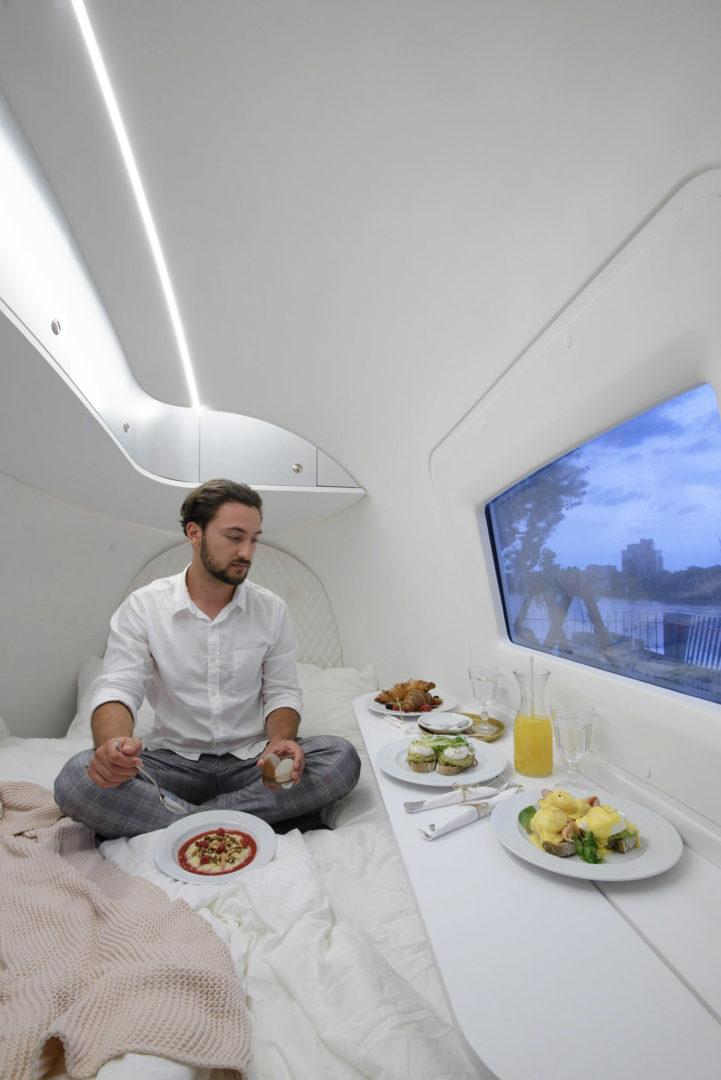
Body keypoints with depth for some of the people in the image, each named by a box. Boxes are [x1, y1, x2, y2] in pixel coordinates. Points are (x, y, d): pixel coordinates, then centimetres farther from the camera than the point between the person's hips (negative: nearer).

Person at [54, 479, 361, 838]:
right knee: (76, 778, -27)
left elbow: (282, 692, 2)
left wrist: (280, 740, -19)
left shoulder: (272, 609, -1)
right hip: (173, 761, 0)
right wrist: (114, 743, -33)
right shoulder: (142, 606, -4)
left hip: (251, 760, 1)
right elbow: (117, 689, -10)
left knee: (342, 758, -23)